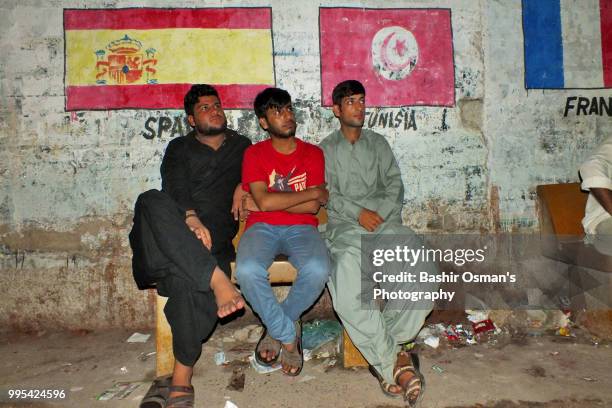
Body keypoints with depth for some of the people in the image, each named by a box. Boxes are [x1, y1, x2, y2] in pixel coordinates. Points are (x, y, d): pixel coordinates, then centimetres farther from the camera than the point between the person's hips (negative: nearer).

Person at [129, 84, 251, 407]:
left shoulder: (242, 147, 25)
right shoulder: (179, 148, 18)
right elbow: (176, 187, -1)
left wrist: (244, 187, 9)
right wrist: (191, 218, -22)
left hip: (215, 233, 0)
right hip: (177, 228, 1)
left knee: (186, 280, -34)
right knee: (152, 201, -35)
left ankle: (182, 377, -21)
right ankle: (217, 279, -40)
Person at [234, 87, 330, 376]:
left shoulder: (313, 154, 7)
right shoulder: (254, 153, 5)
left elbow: (313, 207, -5)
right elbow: (264, 202, -11)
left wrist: (269, 202, -7)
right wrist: (314, 192, -6)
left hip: (301, 228, 1)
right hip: (262, 227, 0)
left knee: (317, 269, -31)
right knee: (248, 270, -33)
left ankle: (277, 328, -1)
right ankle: (289, 336, -6)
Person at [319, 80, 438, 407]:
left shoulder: (378, 143, 26)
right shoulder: (326, 149, 17)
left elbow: (394, 183, 15)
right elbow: (327, 193, 5)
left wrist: (380, 212, -5)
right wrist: (358, 213, -11)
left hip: (384, 220, 3)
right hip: (344, 225, -2)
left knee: (423, 270, -27)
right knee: (346, 282, -34)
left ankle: (382, 353, -19)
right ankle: (392, 360, -24)